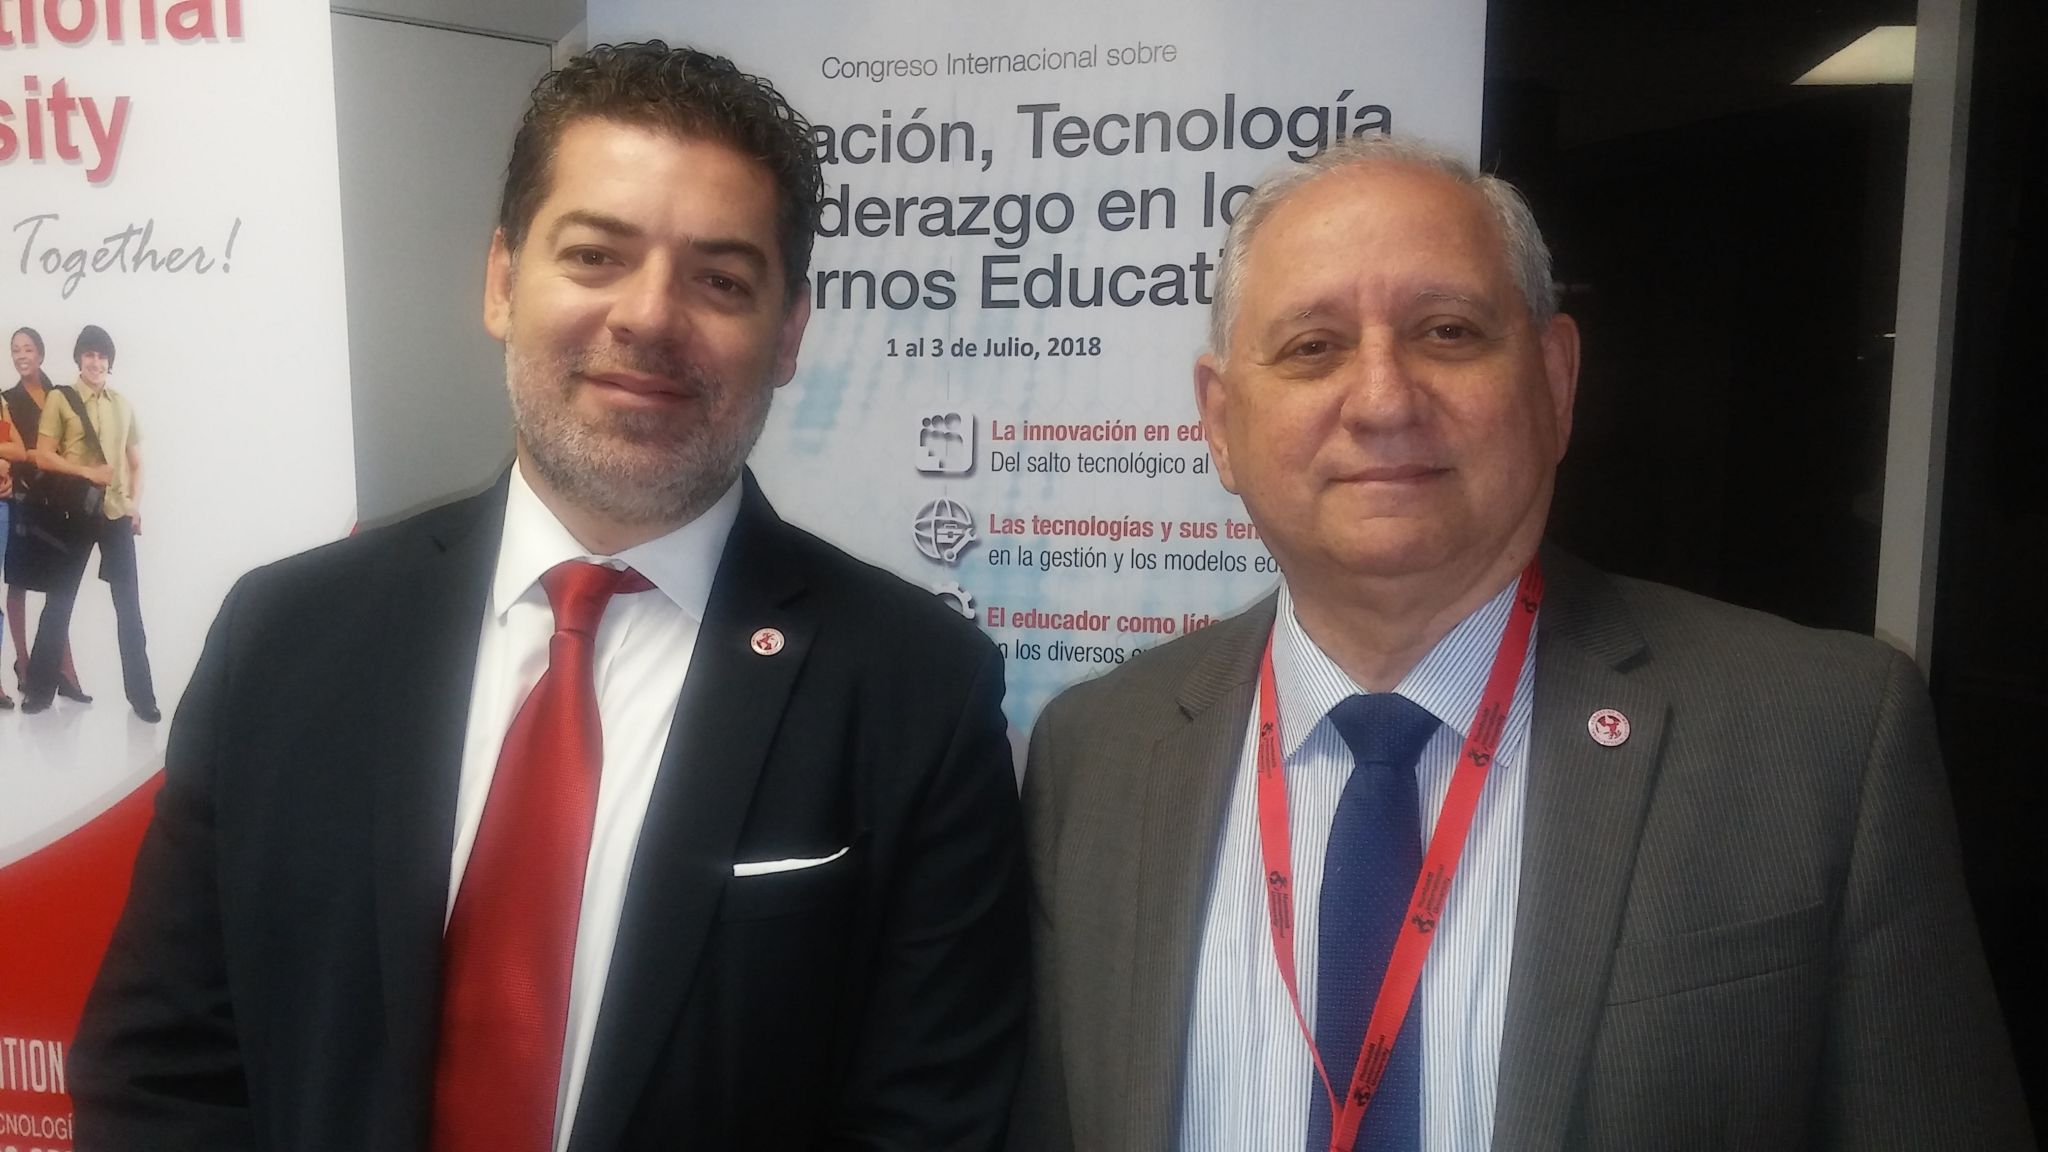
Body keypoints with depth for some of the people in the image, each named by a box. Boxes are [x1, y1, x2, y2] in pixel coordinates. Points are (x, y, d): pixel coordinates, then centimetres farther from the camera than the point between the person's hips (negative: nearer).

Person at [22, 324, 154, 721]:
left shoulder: (123, 405, 10)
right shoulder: (59, 399, 1)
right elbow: (44, 457, -4)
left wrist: (136, 503, 1)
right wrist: (88, 471, -16)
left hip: (117, 513, 2)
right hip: (75, 512, -2)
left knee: (129, 604, 1)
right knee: (59, 600, 5)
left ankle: (141, 694, 4)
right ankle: (40, 688, 16)